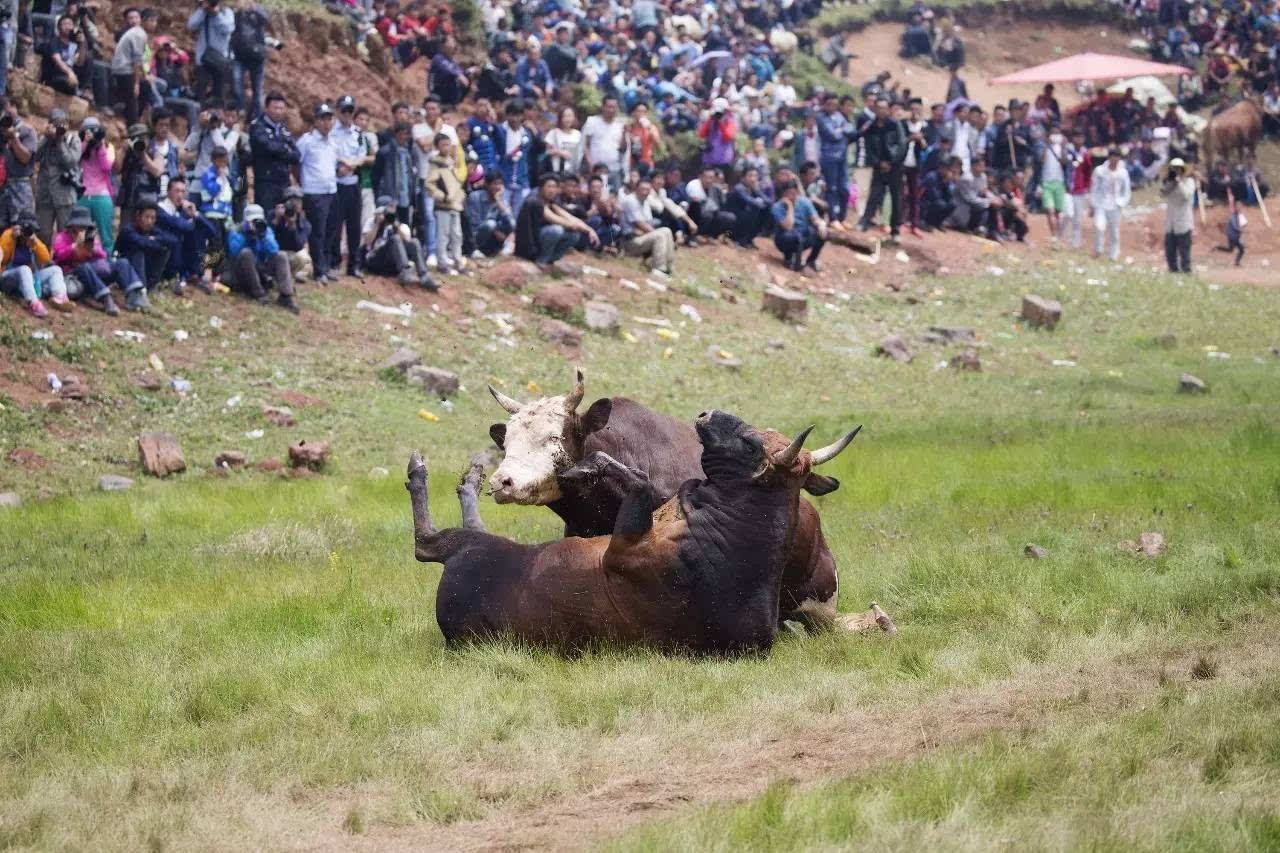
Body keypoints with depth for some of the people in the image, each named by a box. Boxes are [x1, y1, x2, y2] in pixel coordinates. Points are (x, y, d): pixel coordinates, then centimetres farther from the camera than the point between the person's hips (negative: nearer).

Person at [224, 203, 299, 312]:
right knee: (246, 253, -31)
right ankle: (258, 293, -28)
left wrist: (264, 235, -25)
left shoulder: (266, 231, 3)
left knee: (281, 256, -16)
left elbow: (273, 252, -14)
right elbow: (234, 250, -26)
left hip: (260, 272, 4)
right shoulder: (236, 232, -6)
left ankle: (285, 296, -31)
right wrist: (245, 235, -27)